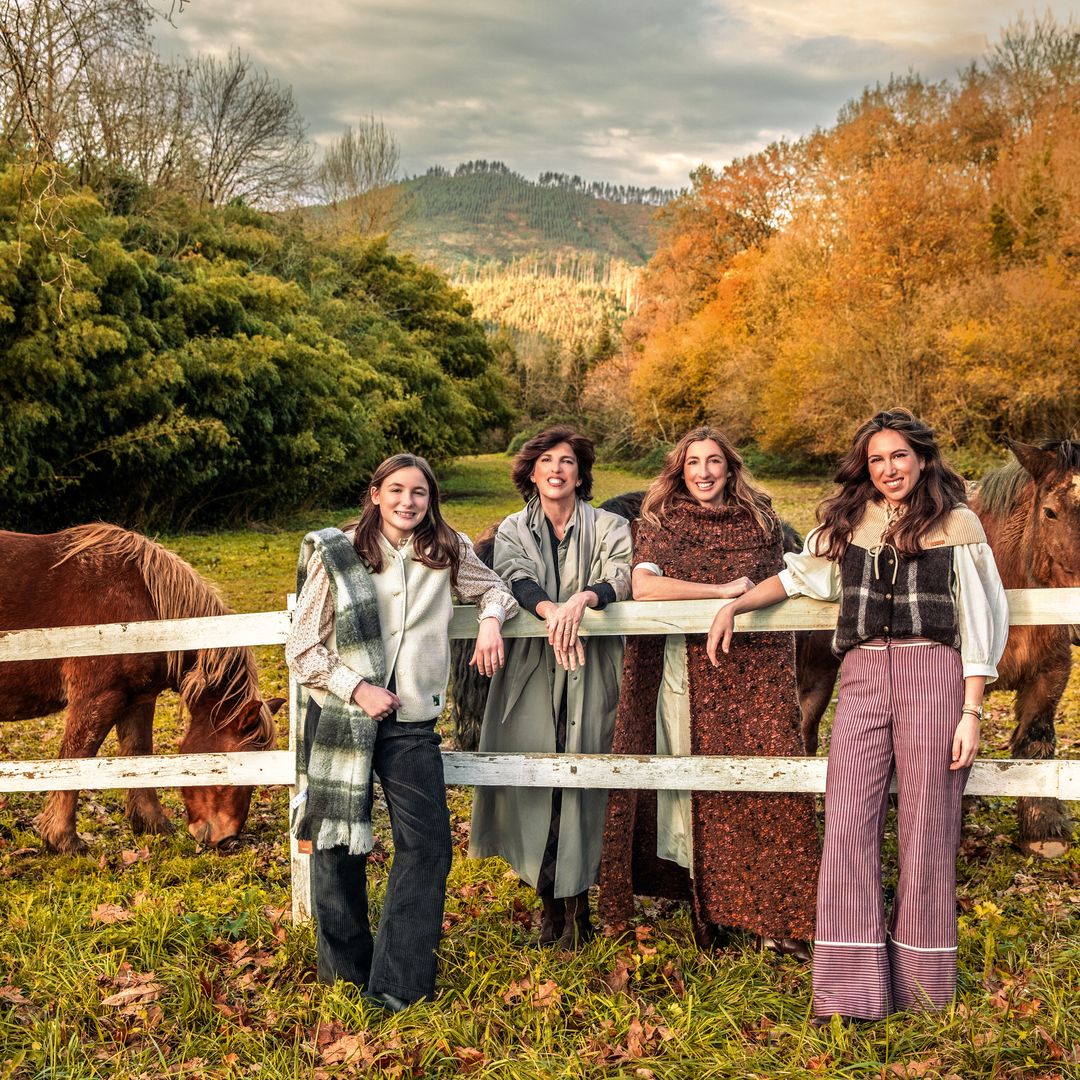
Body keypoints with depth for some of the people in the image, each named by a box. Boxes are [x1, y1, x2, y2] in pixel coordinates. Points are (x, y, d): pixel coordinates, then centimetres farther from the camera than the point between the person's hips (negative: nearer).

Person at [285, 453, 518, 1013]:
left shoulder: (447, 552, 2)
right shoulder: (335, 556, -6)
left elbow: (494, 587, 19)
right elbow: (302, 651, -4)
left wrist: (491, 619, -3)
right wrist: (357, 689, -16)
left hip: (411, 721, 2)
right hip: (340, 720, -2)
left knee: (427, 845, -5)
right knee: (339, 845, 10)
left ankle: (395, 983, 7)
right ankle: (345, 967, 31)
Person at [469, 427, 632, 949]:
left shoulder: (608, 528, 10)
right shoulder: (512, 531, 13)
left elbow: (622, 576, -8)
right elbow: (516, 579, -7)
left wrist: (582, 599, -29)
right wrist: (551, 609, -28)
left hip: (591, 675, -1)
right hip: (531, 674, 1)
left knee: (582, 785, -5)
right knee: (534, 783, -3)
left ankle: (577, 910, 5)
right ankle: (550, 904, 10)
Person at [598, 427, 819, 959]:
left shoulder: (760, 520, 10)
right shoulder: (661, 522, 3)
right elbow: (643, 586, -13)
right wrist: (722, 590, -13)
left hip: (757, 674, 2)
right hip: (690, 672, -1)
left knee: (765, 786, -6)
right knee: (699, 790, -1)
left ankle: (773, 918, 1)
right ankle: (708, 915, 10)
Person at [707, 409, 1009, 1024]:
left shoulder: (957, 524, 5)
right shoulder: (850, 521, 15)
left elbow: (978, 622, 3)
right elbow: (797, 577, 29)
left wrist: (972, 712, -4)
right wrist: (733, 607, 22)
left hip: (932, 673, -3)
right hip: (863, 676, 3)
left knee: (926, 827, -1)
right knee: (848, 823, -5)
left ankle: (921, 988, 11)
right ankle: (853, 991, -2)